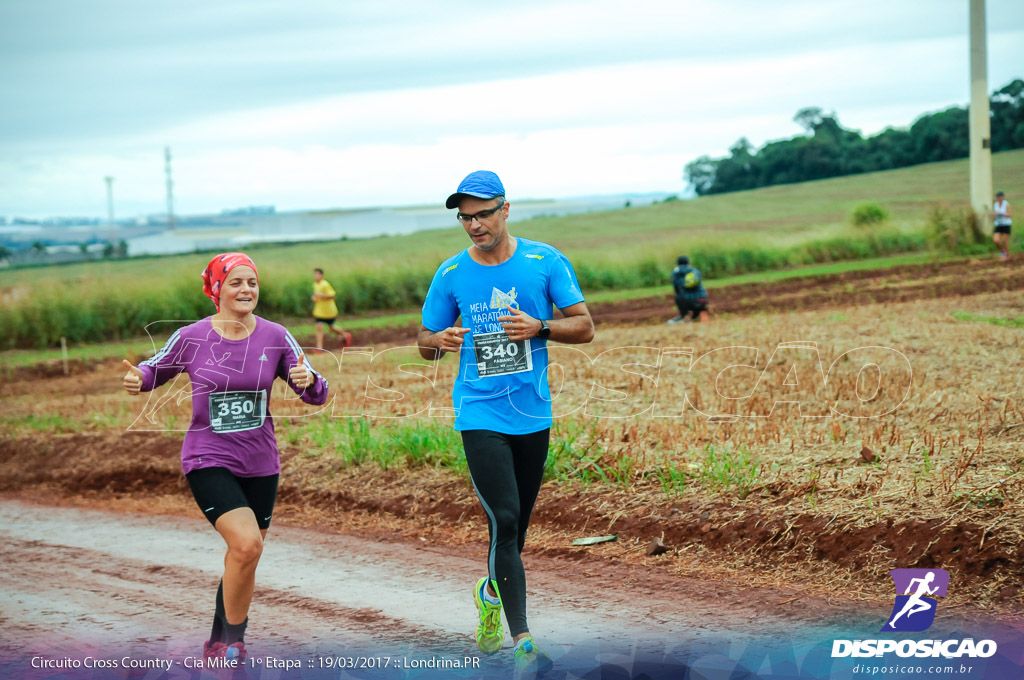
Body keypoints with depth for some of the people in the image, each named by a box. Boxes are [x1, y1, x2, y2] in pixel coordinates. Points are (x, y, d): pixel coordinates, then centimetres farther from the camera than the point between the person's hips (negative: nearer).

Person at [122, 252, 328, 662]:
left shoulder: (275, 337, -2)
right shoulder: (191, 339, -7)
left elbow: (317, 395, 0)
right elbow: (155, 370, 9)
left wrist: (308, 380, -23)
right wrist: (137, 379, -13)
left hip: (260, 465, 4)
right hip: (208, 462, -3)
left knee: (243, 561, 11)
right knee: (247, 544, -23)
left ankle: (219, 645, 32)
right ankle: (233, 640, -5)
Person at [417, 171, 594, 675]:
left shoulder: (544, 261, -1)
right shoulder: (452, 274, 1)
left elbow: (584, 326, 1)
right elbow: (426, 343, 10)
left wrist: (539, 327, -17)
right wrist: (438, 340, -14)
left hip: (533, 415, 2)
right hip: (480, 415, -2)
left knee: (516, 528, 12)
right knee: (504, 521, -14)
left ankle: (490, 594, 44)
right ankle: (522, 643, -12)